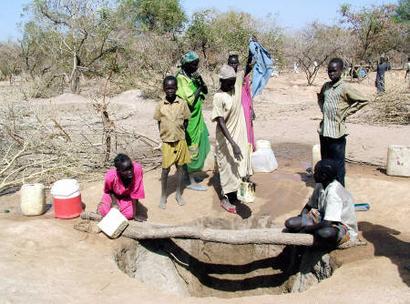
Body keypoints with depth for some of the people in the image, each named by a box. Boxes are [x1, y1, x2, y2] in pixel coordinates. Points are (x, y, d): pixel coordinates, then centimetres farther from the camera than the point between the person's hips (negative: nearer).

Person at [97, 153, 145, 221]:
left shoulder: (137, 169, -39)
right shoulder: (110, 176, -35)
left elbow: (136, 192, -30)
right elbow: (108, 190, -8)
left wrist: (134, 214, -24)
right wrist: (114, 202, -23)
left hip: (128, 196, 0)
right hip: (114, 195, 0)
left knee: (129, 214, -20)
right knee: (104, 212, -18)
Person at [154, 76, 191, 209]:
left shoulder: (182, 104, -4)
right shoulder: (160, 105, -3)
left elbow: (185, 122, 4)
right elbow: (159, 123, 3)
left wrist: (179, 133, -4)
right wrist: (164, 136, -3)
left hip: (180, 141, 1)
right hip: (167, 142, -1)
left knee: (180, 167, 10)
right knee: (165, 169, 4)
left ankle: (179, 194, 25)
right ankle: (163, 196, 18)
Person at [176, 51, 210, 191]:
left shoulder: (193, 75, 7)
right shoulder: (181, 78, -18)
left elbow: (205, 91, 8)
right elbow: (190, 100, -24)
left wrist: (201, 81, -10)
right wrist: (199, 87, -14)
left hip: (197, 116, 9)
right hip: (188, 118, -9)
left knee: (202, 144, 17)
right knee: (191, 147, -2)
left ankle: (190, 172, 30)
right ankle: (190, 181, 8)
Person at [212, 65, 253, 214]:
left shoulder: (236, 86, -5)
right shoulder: (219, 97, -24)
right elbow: (221, 123, -27)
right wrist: (233, 144, -31)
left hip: (240, 134, 7)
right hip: (226, 139, -7)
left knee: (241, 163, 18)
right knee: (228, 168, 6)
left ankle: (235, 194, 36)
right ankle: (225, 199, 23)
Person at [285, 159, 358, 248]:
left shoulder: (333, 192, -29)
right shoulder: (320, 185, -4)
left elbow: (327, 224, -35)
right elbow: (309, 206, 12)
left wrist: (306, 229, -22)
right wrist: (300, 219, -3)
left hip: (344, 228, -6)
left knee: (324, 233, -42)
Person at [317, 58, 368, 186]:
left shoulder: (345, 88, -11)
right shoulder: (326, 86, 8)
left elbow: (364, 100, -12)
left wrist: (346, 113, -10)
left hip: (337, 131, -7)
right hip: (324, 131, 7)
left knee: (338, 165, 0)